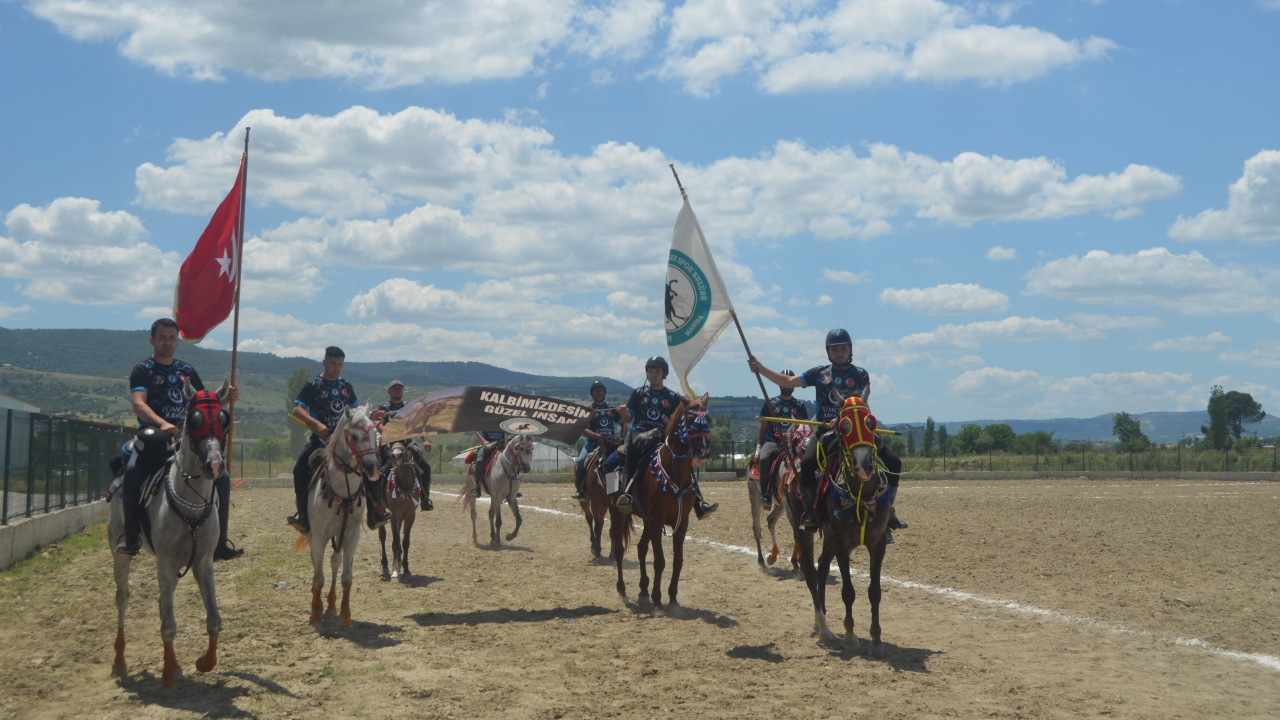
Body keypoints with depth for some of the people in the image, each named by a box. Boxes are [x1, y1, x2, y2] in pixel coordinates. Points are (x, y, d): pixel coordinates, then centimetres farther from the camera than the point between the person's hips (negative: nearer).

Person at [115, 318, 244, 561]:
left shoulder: (187, 372, 19)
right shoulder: (142, 371, 3)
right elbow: (138, 404, -14)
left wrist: (226, 397, 0)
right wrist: (162, 424, -33)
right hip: (153, 435, -4)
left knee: (222, 477, -12)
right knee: (133, 472, -33)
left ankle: (220, 541, -3)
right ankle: (131, 538, -19)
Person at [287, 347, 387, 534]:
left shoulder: (345, 386, 11)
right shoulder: (314, 385, -5)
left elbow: (355, 407, 23)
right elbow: (297, 409, -14)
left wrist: (369, 415, 2)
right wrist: (317, 424, -29)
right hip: (320, 439, -5)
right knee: (301, 468, -27)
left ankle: (376, 511, 6)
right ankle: (303, 516, -18)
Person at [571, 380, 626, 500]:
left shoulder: (612, 409, 14)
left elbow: (623, 423, 18)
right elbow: (584, 430, -7)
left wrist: (622, 438, -1)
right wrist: (599, 436, -23)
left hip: (611, 442, 2)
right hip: (593, 441, -2)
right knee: (581, 462, -27)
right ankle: (578, 489, -15)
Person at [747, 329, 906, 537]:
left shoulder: (860, 375, 5)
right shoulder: (819, 373, 9)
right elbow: (788, 382, 4)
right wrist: (760, 369, -7)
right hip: (825, 432, -1)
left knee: (892, 461, -13)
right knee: (807, 462, -30)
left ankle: (887, 510, 2)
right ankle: (810, 511, -14)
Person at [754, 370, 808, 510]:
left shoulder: (800, 404, 15)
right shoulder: (771, 403, 12)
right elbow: (763, 427, 11)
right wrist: (758, 446, 2)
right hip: (772, 440, -1)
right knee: (764, 458, -33)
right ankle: (765, 494, -32)